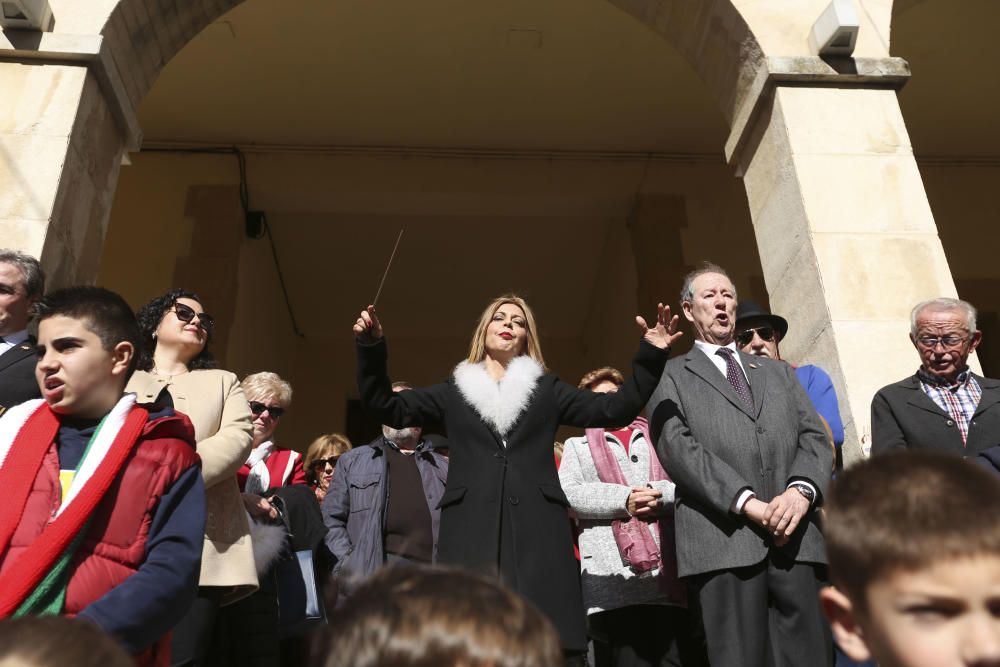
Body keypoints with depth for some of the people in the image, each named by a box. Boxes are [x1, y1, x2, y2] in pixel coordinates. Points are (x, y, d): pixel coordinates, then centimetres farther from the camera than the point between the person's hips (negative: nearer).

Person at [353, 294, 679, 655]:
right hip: (472, 528, 0)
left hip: (535, 527, 0)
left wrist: (650, 354, -1)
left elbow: (617, 409, 10)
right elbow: (386, 406, 13)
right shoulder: (454, 391, 18)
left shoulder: (547, 389, 17)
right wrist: (371, 347, 0)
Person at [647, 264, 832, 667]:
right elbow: (677, 448, -3)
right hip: (723, 540, -3)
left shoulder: (779, 373, 26)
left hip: (797, 538, 4)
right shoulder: (672, 376, 12)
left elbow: (815, 437, 14)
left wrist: (801, 489, -8)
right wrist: (748, 503, -13)